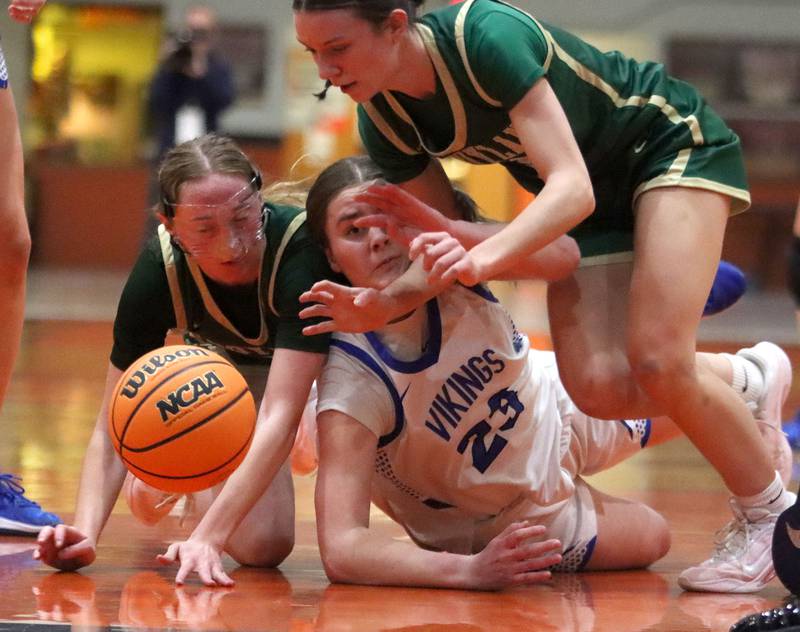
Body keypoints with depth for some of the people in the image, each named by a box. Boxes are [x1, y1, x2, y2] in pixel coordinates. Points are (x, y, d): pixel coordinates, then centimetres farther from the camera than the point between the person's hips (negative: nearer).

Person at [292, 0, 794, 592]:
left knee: (659, 361, -21)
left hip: (674, 145, -6)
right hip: (596, 202, 6)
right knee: (598, 385, -12)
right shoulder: (383, 120, -14)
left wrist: (491, 252, -54)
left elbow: (573, 188, -39)